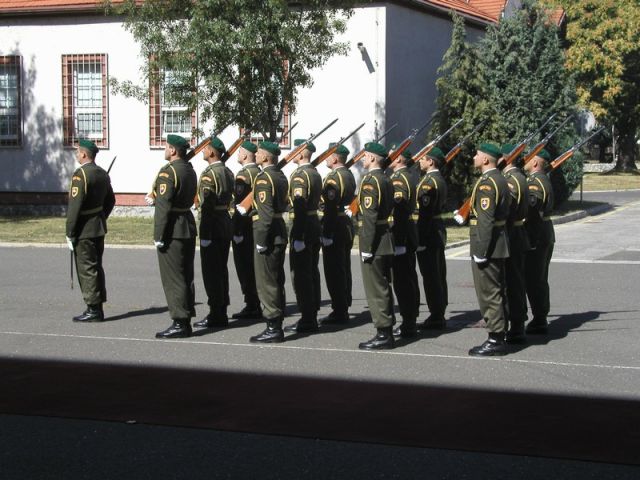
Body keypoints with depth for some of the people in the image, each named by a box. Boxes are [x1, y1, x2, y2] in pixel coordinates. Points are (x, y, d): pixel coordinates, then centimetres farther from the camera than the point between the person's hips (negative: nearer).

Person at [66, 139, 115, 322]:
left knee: (86, 269, -3)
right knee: (96, 267, 13)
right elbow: (110, 200, 18)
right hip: (99, 228, 9)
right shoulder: (103, 174, 10)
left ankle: (93, 309, 0)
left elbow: (74, 205, -20)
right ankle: (98, 307, 18)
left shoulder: (80, 174, -16)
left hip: (84, 230, -9)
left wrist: (70, 233, -16)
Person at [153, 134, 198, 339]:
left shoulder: (168, 172, -16)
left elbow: (163, 205, -20)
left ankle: (179, 324, -3)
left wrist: (159, 236, -17)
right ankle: (186, 322, 17)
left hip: (172, 230, -9)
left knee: (173, 278, -4)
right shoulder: (190, 170, 12)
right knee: (186, 276, 12)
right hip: (188, 227, 9)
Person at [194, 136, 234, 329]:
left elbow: (207, 206, -20)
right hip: (226, 224, 9)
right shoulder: (228, 172, 12)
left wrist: (204, 235, -20)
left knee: (211, 272, -4)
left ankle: (216, 316, -3)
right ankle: (221, 313, 19)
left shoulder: (208, 174, -16)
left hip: (213, 225, -9)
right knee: (221, 270, 14)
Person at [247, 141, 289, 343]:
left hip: (268, 234, -9)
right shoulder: (281, 176, 12)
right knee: (277, 281, 13)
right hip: (281, 233, 9)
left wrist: (261, 241, -19)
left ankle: (273, 329, -3)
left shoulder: (263, 178, -16)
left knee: (266, 283, -4)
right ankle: (277, 326, 19)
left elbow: (265, 212, -21)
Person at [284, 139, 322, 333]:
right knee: (312, 272, 13)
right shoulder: (316, 174, 13)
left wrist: (298, 237, -24)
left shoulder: (299, 175, -16)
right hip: (315, 224, 9)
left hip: (303, 227, -9)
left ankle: (307, 320, -5)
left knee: (300, 274, -5)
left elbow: (300, 206, -23)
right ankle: (312, 316, 20)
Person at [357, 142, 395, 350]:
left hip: (374, 241, -10)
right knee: (384, 287, 14)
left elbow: (369, 217, -21)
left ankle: (383, 335, -3)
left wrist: (366, 247, -20)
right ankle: (387, 332, 19)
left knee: (376, 289, -5)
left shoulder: (370, 181, -16)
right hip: (386, 239, 10)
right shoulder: (387, 180, 13)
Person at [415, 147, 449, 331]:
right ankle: (439, 315, 19)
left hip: (429, 232, -10)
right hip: (439, 230, 10)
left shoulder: (429, 181, -17)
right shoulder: (440, 180, 14)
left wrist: (420, 239, -22)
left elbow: (425, 211, -22)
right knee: (438, 275, 13)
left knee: (430, 276, -6)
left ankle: (435, 317, -4)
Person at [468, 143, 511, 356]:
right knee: (496, 293, 14)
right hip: (498, 246, 10)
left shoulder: (486, 183, -18)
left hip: (487, 246, -10)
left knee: (489, 293, -5)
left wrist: (480, 251, -21)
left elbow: (485, 220, -23)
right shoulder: (500, 179, 13)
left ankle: (495, 340, -2)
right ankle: (499, 336, 20)